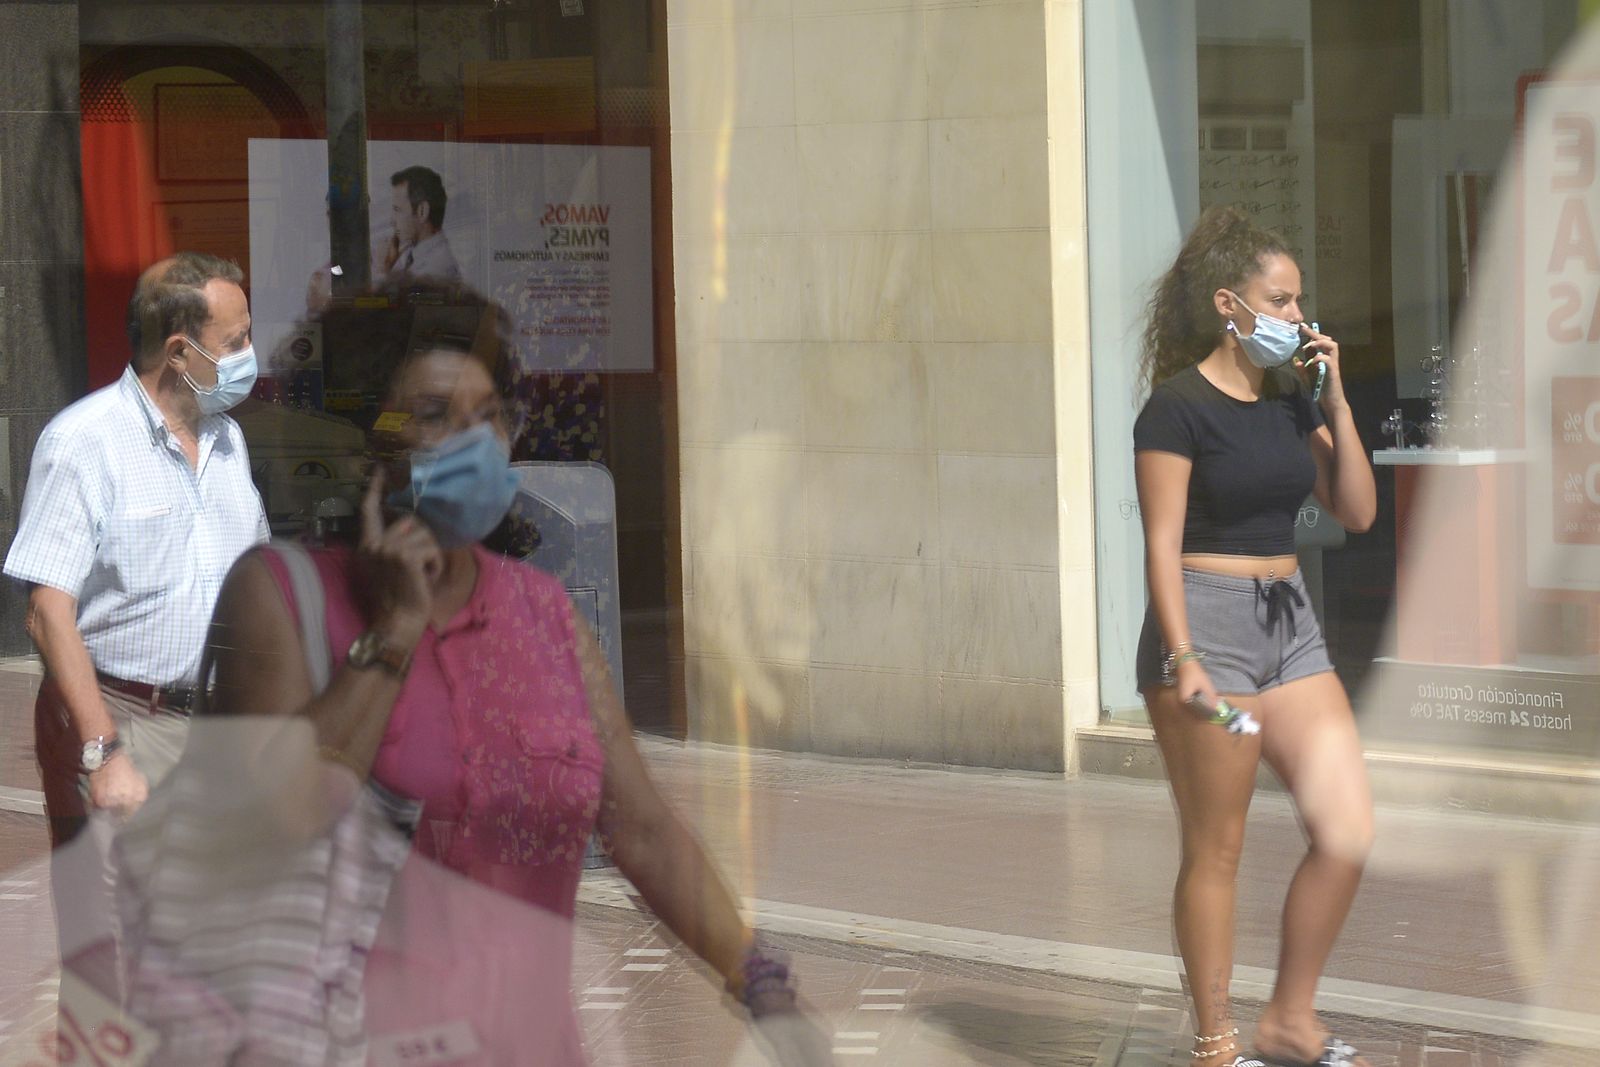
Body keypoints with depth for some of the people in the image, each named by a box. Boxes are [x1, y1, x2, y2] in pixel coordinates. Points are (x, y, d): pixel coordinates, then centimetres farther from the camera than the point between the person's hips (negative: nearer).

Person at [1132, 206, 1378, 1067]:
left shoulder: (1290, 399, 12)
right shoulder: (1179, 408, -9)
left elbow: (1357, 512, 11)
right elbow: (1162, 545, -13)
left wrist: (1334, 399, 3)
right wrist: (1182, 658, -22)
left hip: (1289, 624, 7)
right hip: (1208, 622, -7)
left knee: (1348, 834, 1)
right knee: (1217, 850, 0)